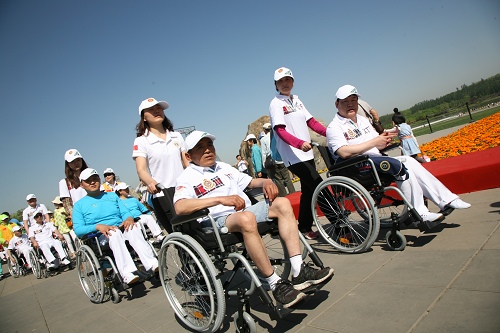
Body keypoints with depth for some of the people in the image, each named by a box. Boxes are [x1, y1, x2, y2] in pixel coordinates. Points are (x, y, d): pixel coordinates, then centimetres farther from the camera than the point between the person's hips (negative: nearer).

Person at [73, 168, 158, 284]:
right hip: (101, 238, -3)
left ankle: (152, 264, -43)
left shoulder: (112, 195, 22)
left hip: (121, 230, 3)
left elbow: (125, 212, 11)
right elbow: (78, 229, -2)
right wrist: (98, 226, -20)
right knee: (113, 233, -37)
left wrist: (129, 218, -14)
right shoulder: (79, 205, 11)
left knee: (133, 227, -31)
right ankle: (127, 273, -48)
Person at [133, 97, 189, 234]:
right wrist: (151, 182, -34)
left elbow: (187, 162, 11)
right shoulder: (141, 141, 1)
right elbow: (141, 169, -12)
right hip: (162, 197, -3)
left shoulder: (176, 136, 13)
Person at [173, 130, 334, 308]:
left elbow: (251, 182, 28)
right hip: (218, 222, -7)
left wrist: (265, 182, 3)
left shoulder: (224, 167, 25)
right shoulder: (187, 177, 3)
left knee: (282, 203, -13)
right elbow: (180, 207, -17)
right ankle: (276, 284, -26)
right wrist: (221, 199, -26)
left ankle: (299, 272, -17)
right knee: (246, 218, -37)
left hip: (247, 210, 7)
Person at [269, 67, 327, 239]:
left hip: (307, 153, 8)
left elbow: (311, 121, 12)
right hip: (293, 156, -8)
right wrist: (300, 143, -34)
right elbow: (280, 130, -18)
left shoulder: (296, 100, 17)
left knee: (308, 191, 11)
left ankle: (305, 228, 23)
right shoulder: (276, 104, -5)